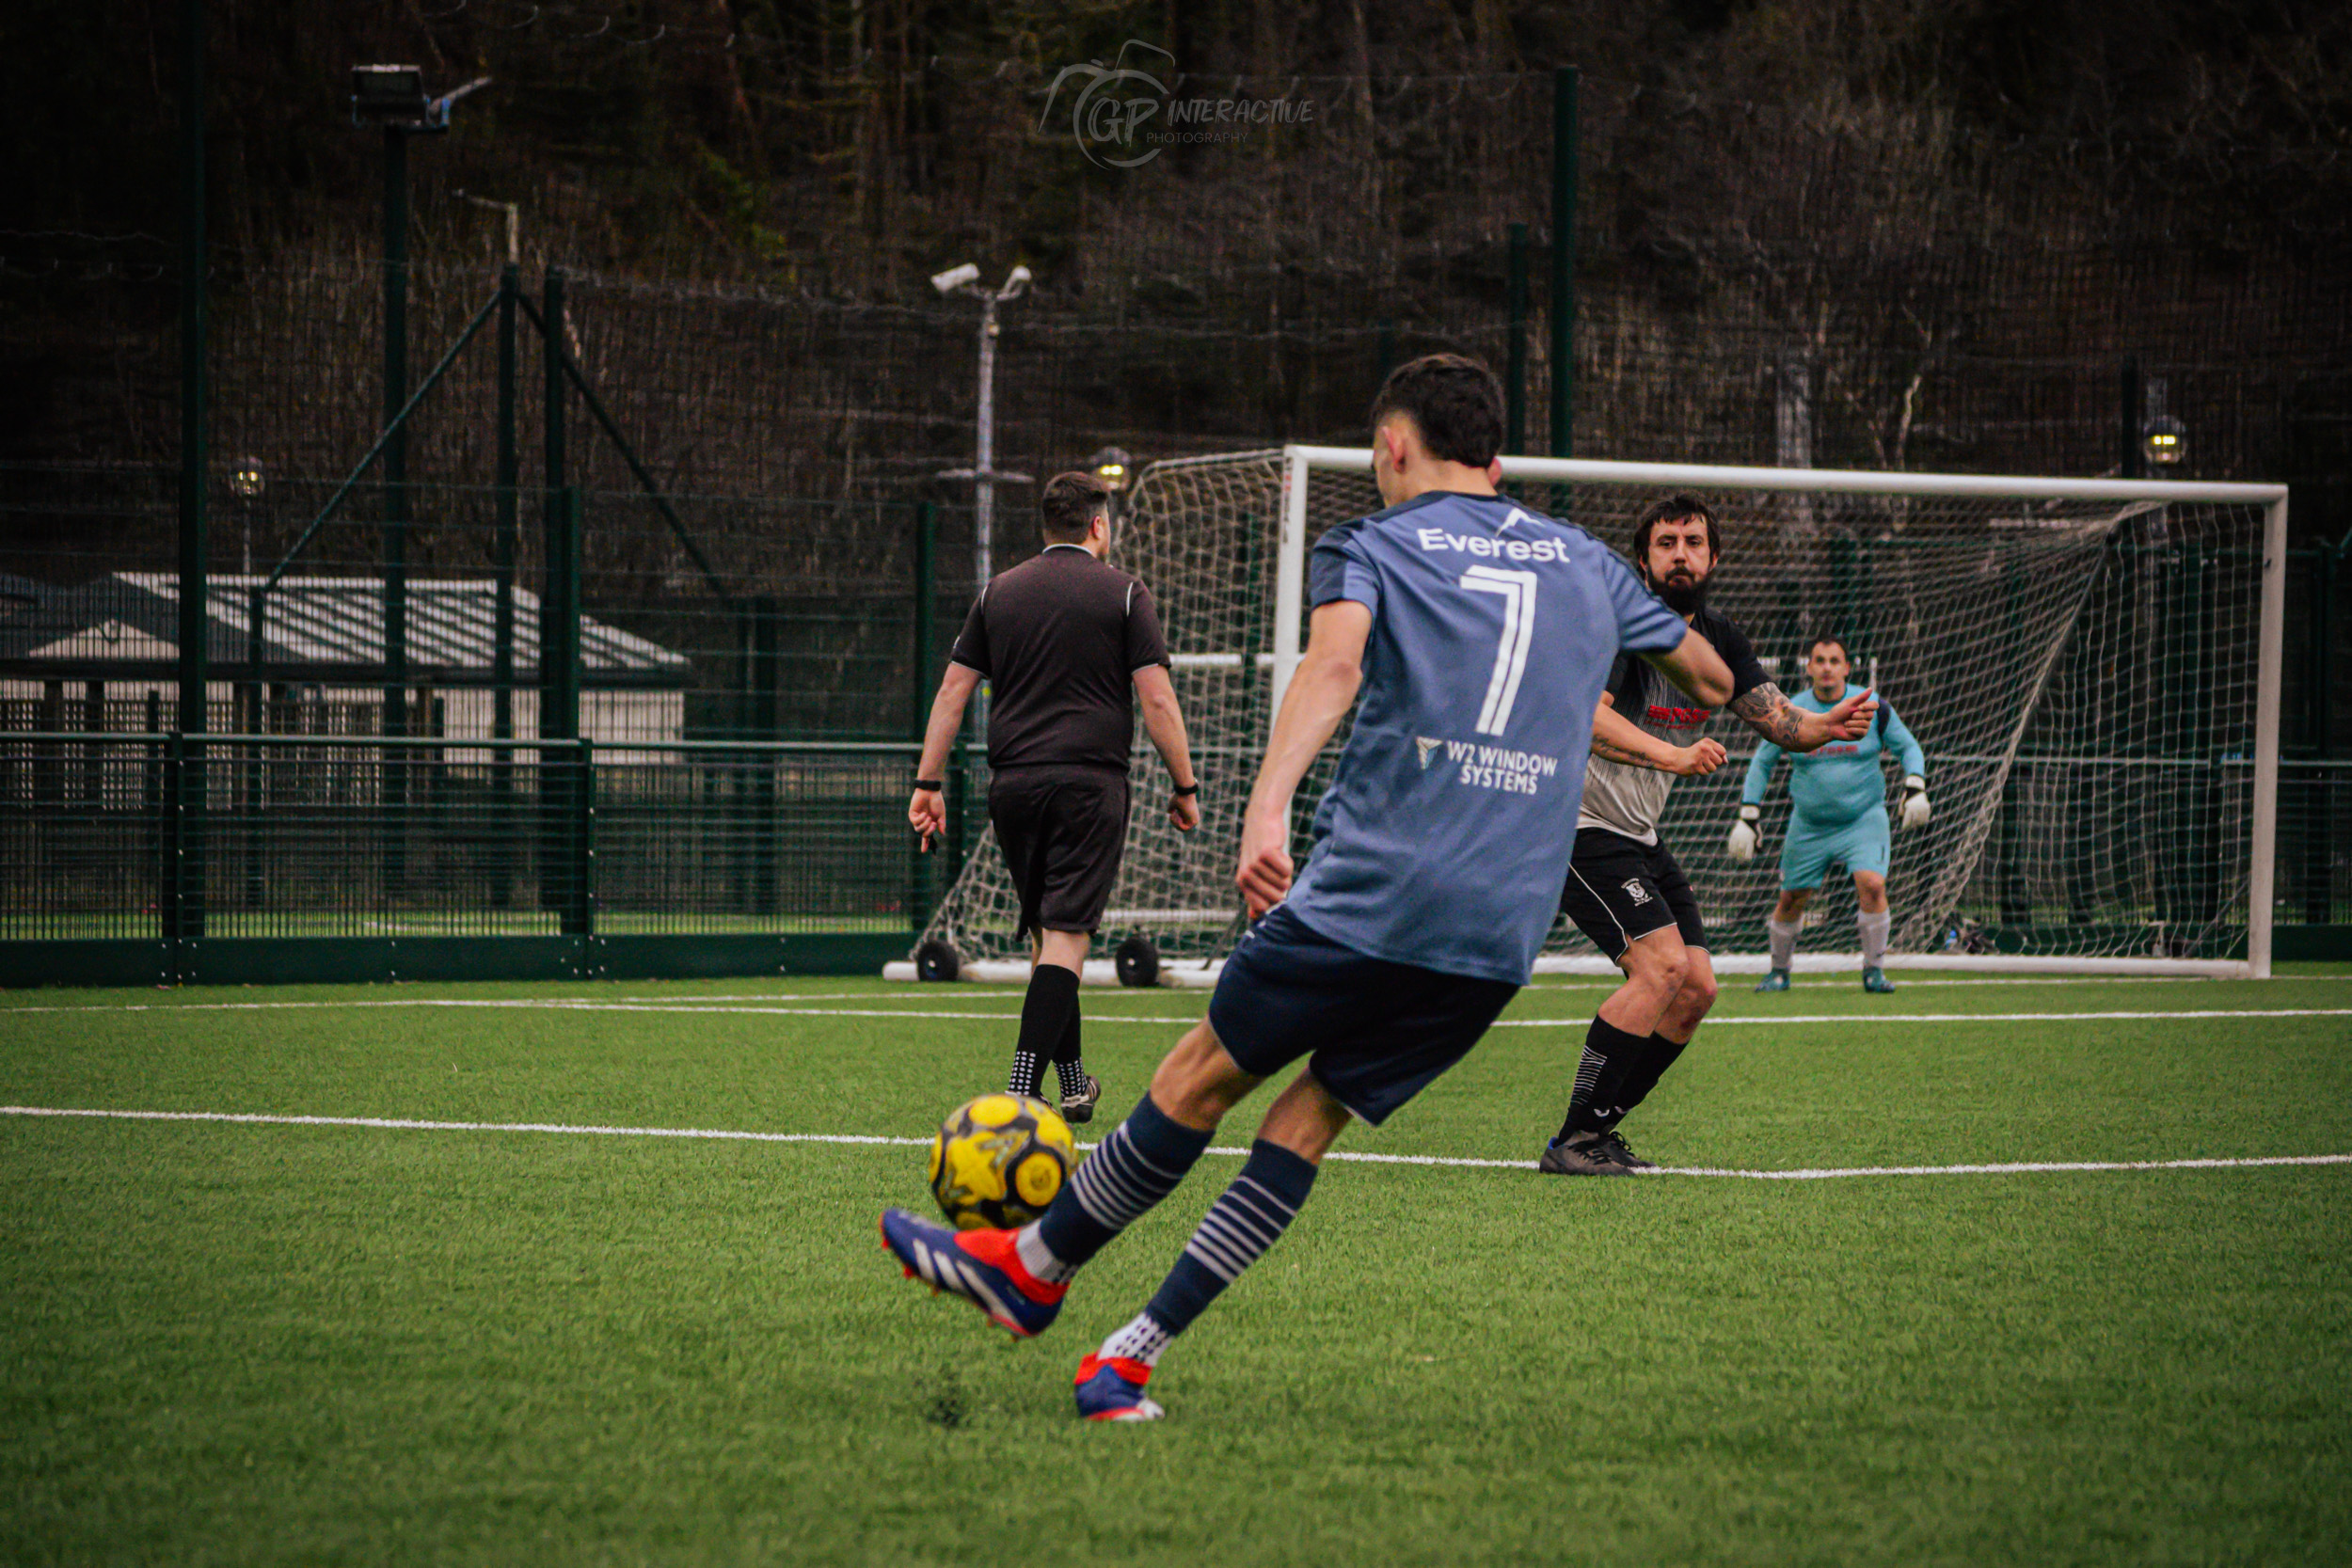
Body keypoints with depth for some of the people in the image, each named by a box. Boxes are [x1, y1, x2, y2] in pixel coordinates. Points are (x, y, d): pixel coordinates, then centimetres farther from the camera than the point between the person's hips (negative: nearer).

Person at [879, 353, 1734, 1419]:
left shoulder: (1372, 548, 5)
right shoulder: (1586, 565, 19)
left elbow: (1335, 661, -18)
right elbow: (1711, 677, 35)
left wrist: (1265, 809, -31)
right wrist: (1702, 701, 60)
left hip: (1370, 892, -4)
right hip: (1503, 937, 4)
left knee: (1202, 1077, 13)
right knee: (1308, 1120, 9)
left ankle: (1033, 1269, 27)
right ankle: (1128, 1361, 4)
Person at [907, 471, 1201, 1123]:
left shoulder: (999, 592, 12)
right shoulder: (1123, 593, 0)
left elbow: (953, 690, 10)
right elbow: (1157, 700, -5)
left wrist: (928, 783, 12)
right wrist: (1185, 788, 3)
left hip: (1014, 787, 4)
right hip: (1090, 781, -4)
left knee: (1044, 934, 16)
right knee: (1065, 935, -7)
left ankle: (1074, 1083, 23)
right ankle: (1024, 1089, -19)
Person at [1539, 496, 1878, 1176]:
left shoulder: (1718, 636, 8)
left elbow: (1777, 719, 7)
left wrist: (1829, 725, -16)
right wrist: (1672, 754, -45)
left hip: (1640, 838, 9)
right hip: (1577, 822, -9)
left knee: (1697, 988, 2)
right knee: (1661, 965, -22)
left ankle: (1598, 1130, 10)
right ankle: (1573, 1140, -19)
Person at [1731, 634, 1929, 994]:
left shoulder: (1872, 708, -5)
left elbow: (1908, 747, 7)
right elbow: (1762, 763, 8)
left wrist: (1915, 788, -9)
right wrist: (1748, 816, 2)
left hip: (1864, 819, -1)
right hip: (1809, 826, 1)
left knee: (1872, 884, -22)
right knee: (1791, 899, 2)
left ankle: (1873, 970, -7)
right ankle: (1779, 971, 26)